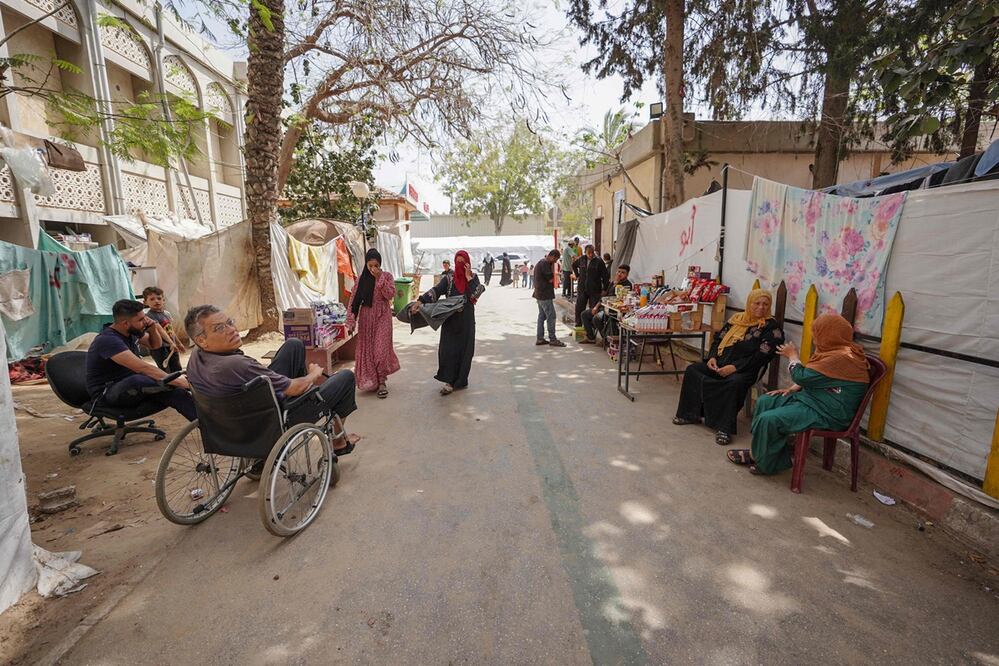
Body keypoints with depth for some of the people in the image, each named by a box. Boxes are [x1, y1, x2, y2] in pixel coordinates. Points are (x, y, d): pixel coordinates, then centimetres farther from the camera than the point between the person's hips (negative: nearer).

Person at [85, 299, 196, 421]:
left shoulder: (132, 331, 1)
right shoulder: (107, 340, -24)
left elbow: (156, 345, 20)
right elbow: (143, 368, -34)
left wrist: (152, 328, -2)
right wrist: (177, 381, -36)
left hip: (132, 386, 8)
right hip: (107, 393, -8)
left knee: (177, 392, -19)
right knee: (138, 380, -41)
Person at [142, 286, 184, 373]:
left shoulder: (167, 314, 8)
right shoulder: (150, 315, -16)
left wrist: (179, 343, 25)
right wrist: (171, 342, -38)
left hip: (172, 347, 8)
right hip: (159, 348, -7)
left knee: (177, 370, 16)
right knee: (166, 372, -6)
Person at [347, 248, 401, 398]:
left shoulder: (386, 276, 0)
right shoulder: (361, 278, 4)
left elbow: (390, 295, -13)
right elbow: (354, 300, 2)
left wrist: (379, 278, -18)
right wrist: (351, 322, -3)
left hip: (382, 316, -2)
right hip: (366, 317, 2)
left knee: (381, 348, -8)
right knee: (367, 349, 6)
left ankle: (382, 381, 2)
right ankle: (370, 380, 20)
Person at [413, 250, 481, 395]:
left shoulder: (473, 278, 4)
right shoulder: (449, 279, 2)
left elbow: (475, 294, -13)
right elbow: (435, 291, -11)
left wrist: (468, 277, -14)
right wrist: (420, 301, -25)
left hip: (467, 321, 0)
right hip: (450, 321, 0)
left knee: (464, 349, 3)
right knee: (448, 349, -8)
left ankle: (461, 380, 17)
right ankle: (449, 381, -2)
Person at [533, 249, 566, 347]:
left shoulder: (540, 263, 16)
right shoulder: (545, 264, -16)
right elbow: (550, 279, -15)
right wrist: (552, 266, -7)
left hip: (540, 295, 11)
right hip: (545, 295, -11)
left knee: (542, 316, 12)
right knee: (551, 316, -6)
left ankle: (540, 338, 15)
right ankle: (552, 339, -3)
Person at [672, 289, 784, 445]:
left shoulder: (771, 327, -1)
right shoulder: (737, 319, 16)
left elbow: (761, 356, -12)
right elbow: (718, 339, 18)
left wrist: (734, 367, -20)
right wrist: (712, 357, -1)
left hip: (744, 370, -6)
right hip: (719, 364, 6)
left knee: (735, 382, -37)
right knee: (692, 370, -11)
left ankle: (724, 428, -28)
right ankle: (689, 414, -4)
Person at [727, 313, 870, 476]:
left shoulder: (840, 358, -25)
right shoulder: (839, 351, 9)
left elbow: (802, 377, -21)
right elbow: (811, 377, 21)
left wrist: (792, 356, -3)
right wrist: (791, 389, 10)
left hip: (827, 414, -11)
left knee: (768, 419, -23)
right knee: (764, 401, 5)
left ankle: (763, 461, -1)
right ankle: (759, 451, 7)